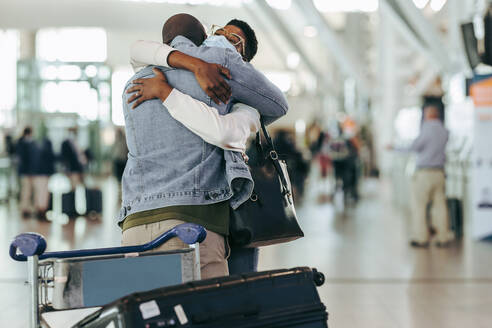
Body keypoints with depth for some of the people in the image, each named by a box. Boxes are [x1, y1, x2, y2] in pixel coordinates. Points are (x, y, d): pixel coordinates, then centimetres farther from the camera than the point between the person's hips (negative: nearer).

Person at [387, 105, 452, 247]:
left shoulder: (427, 130, -12)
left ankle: (421, 238, 2)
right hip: (439, 172, 6)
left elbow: (413, 147, -11)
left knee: (419, 206, 1)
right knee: (440, 205, 8)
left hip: (424, 172, -6)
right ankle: (443, 237, 9)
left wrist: (394, 148, -1)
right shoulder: (444, 131, 7)